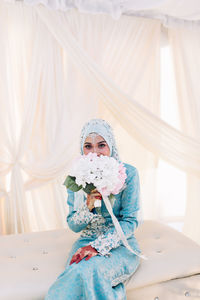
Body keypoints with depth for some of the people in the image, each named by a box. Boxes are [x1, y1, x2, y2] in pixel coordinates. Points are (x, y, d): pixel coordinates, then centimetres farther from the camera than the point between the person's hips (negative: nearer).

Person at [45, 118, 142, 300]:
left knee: (88, 269, -30)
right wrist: (88, 207, -19)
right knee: (77, 271, -28)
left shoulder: (128, 173, -9)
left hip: (121, 244, -2)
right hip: (87, 242, 3)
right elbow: (73, 225, 3)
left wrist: (98, 246, -21)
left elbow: (130, 221, -10)